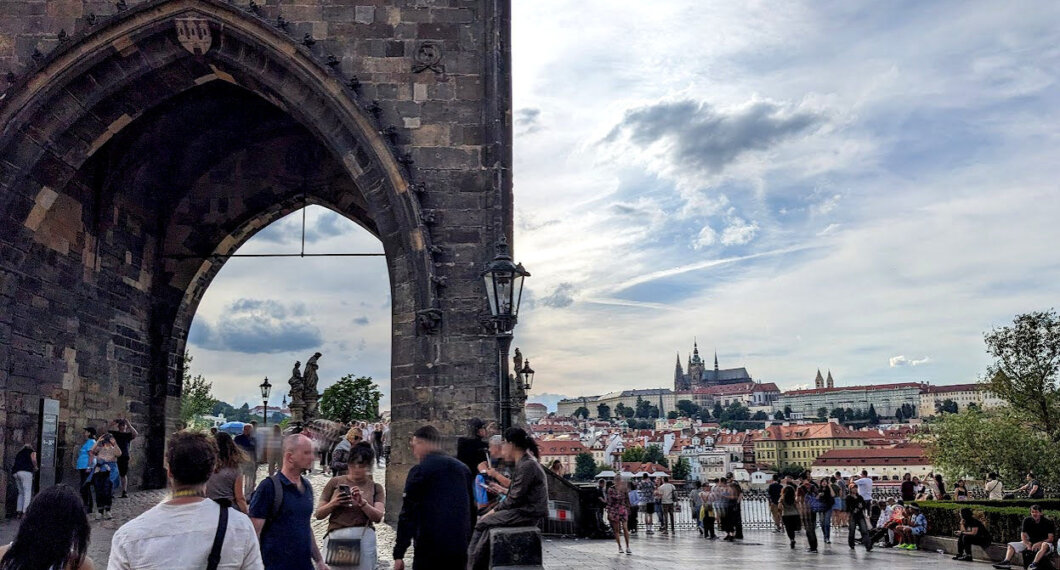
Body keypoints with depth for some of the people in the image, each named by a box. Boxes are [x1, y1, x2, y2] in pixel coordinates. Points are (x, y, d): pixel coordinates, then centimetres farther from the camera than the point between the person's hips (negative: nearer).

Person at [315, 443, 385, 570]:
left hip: (363, 539, 0)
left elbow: (378, 517, -3)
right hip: (336, 537, 0)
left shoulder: (376, 488, 9)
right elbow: (318, 514, 8)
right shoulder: (335, 482, 7)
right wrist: (333, 503, -10)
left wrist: (362, 502, -18)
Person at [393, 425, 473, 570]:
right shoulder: (463, 468, 12)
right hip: (460, 548, 6)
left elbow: (407, 513, -9)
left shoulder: (419, 470, -6)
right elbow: (471, 509, 17)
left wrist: (399, 554, -7)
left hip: (430, 548, -5)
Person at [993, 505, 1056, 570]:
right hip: (1030, 542, 5)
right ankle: (1006, 562, -34)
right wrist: (1028, 545, -18)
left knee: (1045, 545, -41)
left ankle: (1034, 564, -56)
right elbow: (1023, 535, 2)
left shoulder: (1048, 522, -9)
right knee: (1011, 545, -10)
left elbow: (1051, 538, -14)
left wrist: (1039, 543, -28)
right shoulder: (1027, 520, 2)